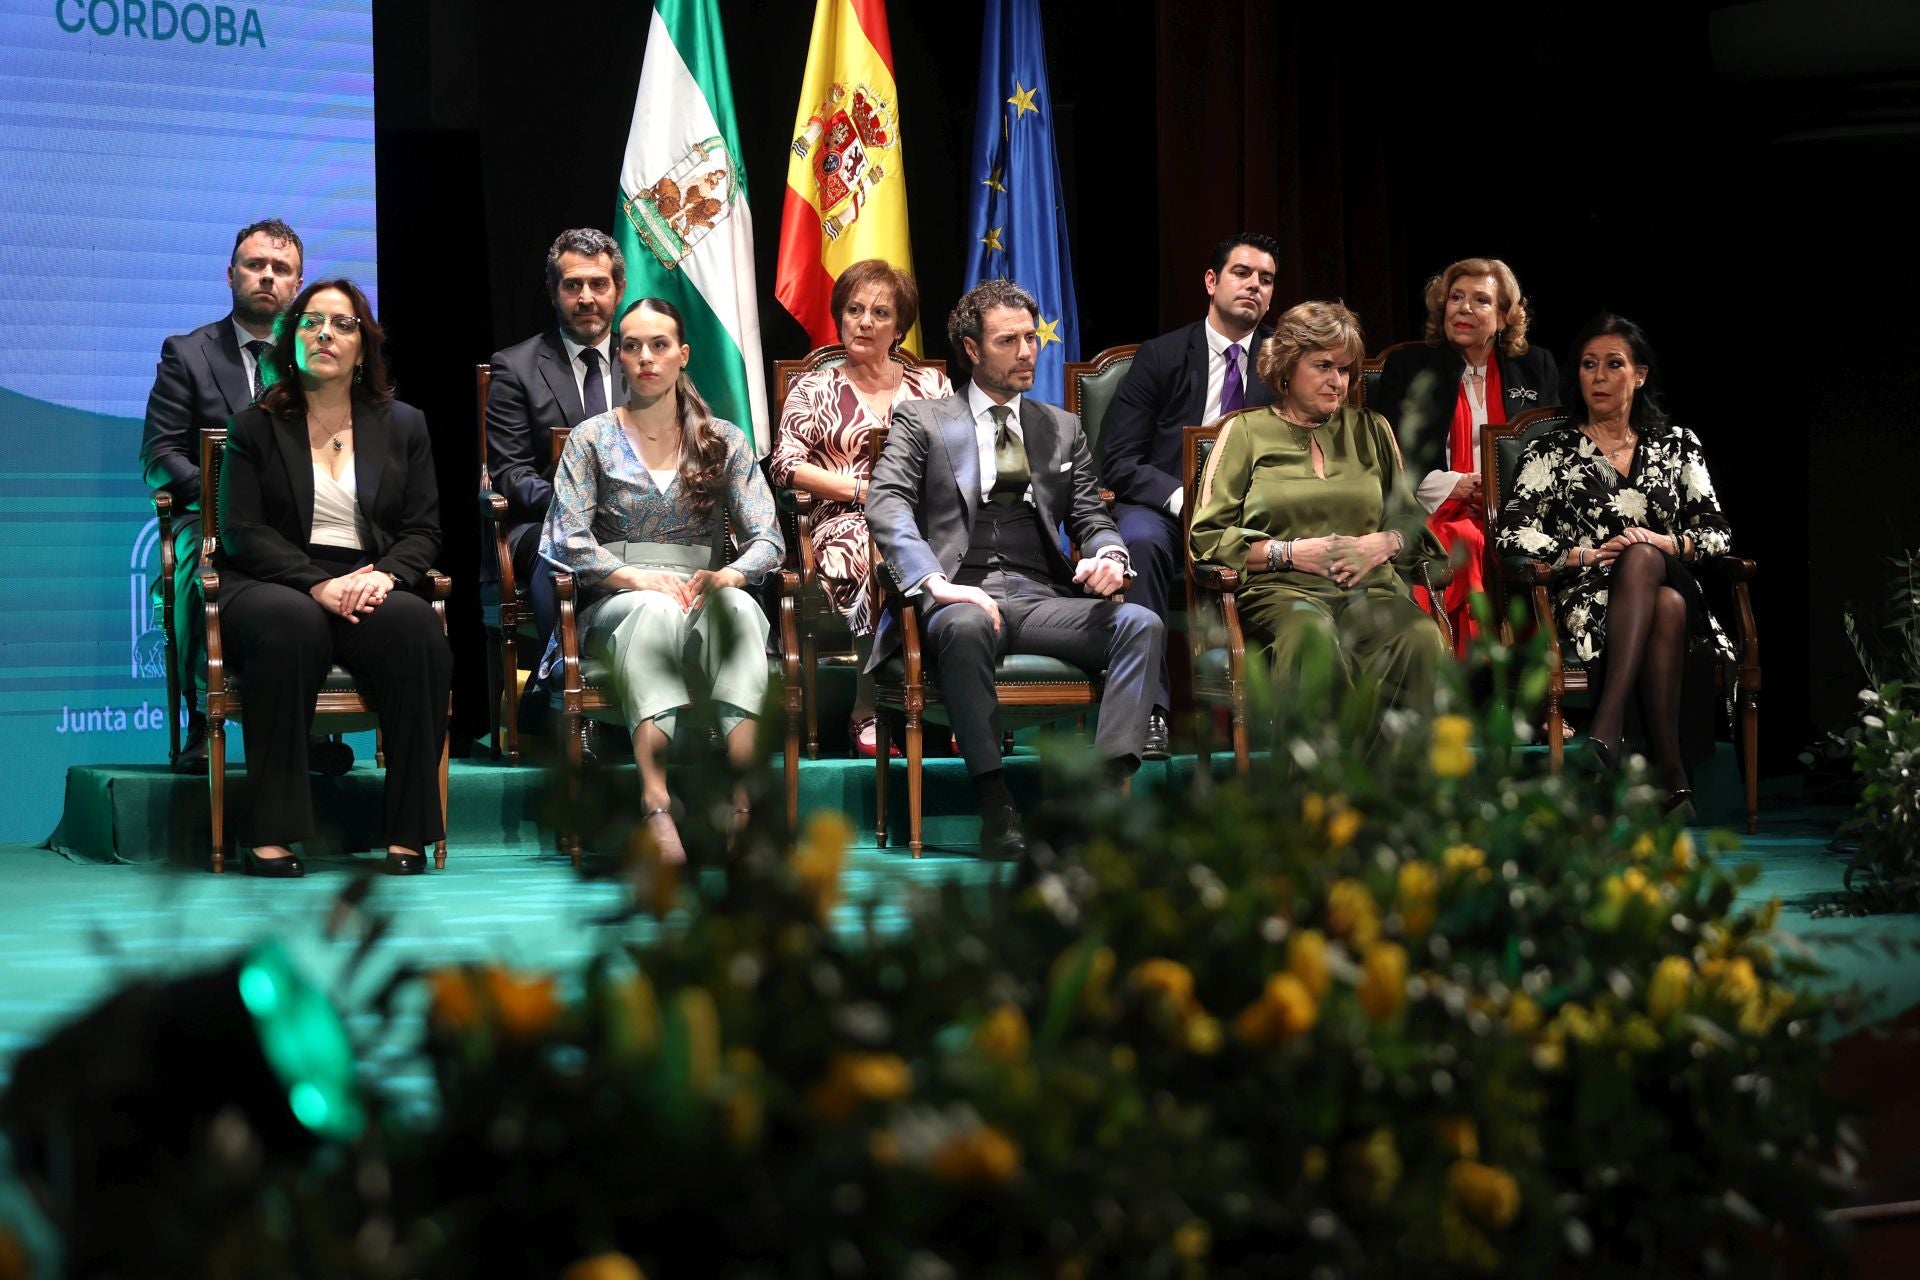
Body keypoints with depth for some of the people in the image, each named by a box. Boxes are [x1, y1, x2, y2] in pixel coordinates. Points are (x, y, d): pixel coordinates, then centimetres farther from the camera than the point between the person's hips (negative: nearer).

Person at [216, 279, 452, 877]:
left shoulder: (403, 426, 18)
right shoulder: (255, 427, 11)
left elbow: (423, 531, 11)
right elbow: (242, 531, 1)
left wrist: (384, 577, -12)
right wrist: (320, 585, -15)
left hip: (370, 588, 2)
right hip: (273, 586, -2)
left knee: (416, 625, -33)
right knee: (292, 623, -39)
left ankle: (407, 829, -30)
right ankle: (270, 830, -38)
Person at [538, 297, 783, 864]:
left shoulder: (725, 441, 14)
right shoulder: (592, 439, 11)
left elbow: (767, 539, 5)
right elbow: (570, 541, -1)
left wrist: (725, 576, -18)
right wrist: (640, 578, -18)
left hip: (704, 599, 1)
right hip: (615, 608, -1)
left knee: (738, 607, -36)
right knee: (657, 609, -39)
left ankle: (748, 797, -53)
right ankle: (656, 806, -56)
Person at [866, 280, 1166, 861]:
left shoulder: (1063, 429, 24)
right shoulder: (921, 421, 12)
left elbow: (1091, 517, 19)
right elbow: (886, 506, -3)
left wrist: (1110, 555, -8)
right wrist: (936, 583, -21)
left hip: (1041, 598, 4)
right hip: (962, 596, -4)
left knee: (1141, 624, -24)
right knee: (967, 626, -40)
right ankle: (995, 805, -37)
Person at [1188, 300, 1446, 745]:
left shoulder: (1370, 430, 24)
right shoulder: (1246, 431, 13)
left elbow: (1413, 522, 25)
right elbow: (1207, 537, 6)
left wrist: (1383, 544, 2)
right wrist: (1292, 553, -6)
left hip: (1369, 590, 3)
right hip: (1281, 590, -3)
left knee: (1423, 638, -33)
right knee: (1311, 633, -41)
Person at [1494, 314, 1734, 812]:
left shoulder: (1677, 445, 17)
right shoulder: (1552, 452, 11)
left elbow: (1718, 531, 10)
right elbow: (1512, 535, -1)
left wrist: (1668, 543, -9)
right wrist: (1585, 554, -13)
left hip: (1668, 586, 1)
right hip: (1585, 601, -1)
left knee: (1643, 560, -37)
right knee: (1661, 599, -37)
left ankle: (1607, 728, -47)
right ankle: (1670, 776, -43)